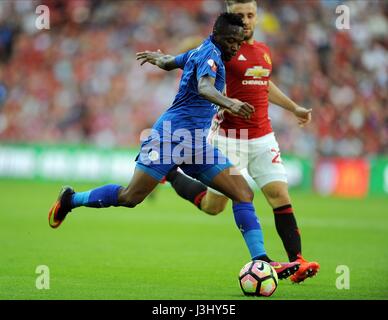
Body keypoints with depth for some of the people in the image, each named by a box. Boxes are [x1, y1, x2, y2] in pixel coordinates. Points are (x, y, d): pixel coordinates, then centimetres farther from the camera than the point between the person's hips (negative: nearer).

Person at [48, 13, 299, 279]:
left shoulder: (198, 52, 18)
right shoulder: (210, 53, -10)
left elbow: (168, 62, 37)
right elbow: (204, 87, -32)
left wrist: (156, 57, 60)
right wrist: (229, 104, -49)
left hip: (198, 142, 10)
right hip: (174, 134, -10)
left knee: (244, 194, -5)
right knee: (130, 197, -6)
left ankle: (261, 262, -11)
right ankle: (71, 199, 18)